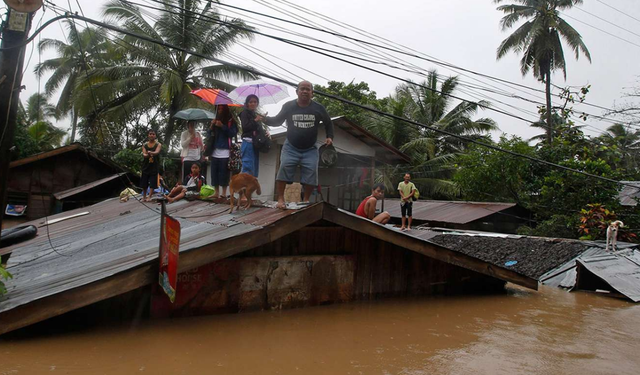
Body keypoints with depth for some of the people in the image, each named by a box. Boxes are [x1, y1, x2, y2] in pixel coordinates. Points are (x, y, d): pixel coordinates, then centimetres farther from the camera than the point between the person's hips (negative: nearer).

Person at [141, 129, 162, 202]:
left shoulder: (158, 144, 0)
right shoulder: (144, 145, 6)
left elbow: (157, 152, -20)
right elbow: (144, 153, -10)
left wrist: (151, 152, -42)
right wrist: (146, 155, -35)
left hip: (154, 166, -2)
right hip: (146, 165, 2)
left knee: (153, 182, -7)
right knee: (144, 182, 6)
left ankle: (149, 196, -3)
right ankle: (144, 196, 20)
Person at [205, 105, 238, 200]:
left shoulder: (231, 121, 5)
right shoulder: (215, 121, 17)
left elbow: (233, 133, -8)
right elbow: (208, 134, 16)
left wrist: (222, 126, -15)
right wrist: (211, 126, -2)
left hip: (225, 152, -4)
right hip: (215, 151, 4)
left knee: (223, 173, -7)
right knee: (214, 172, 2)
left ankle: (224, 194, -5)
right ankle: (216, 193, 7)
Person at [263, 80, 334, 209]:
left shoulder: (318, 108, 0)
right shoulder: (288, 106, -2)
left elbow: (328, 123, 15)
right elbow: (277, 121, 8)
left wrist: (329, 137, 0)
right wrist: (265, 119, -10)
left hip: (310, 150, 1)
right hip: (291, 147, -1)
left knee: (311, 172, -8)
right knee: (284, 168, -17)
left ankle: (306, 199, 11)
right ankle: (281, 199, -9)